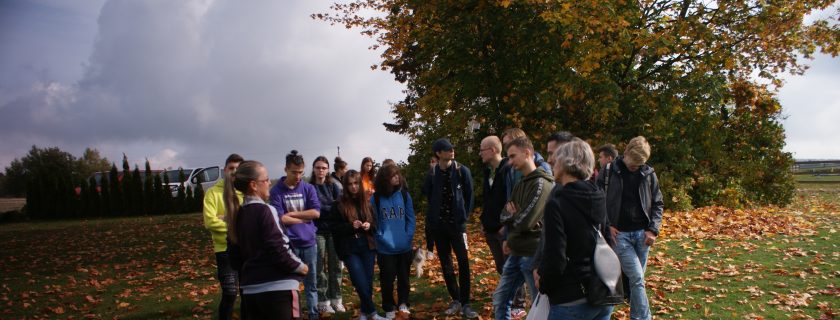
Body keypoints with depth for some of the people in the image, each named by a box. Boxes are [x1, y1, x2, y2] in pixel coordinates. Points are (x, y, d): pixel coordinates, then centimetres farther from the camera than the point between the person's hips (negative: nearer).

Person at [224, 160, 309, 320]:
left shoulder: (236, 215, 8)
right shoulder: (263, 211, -13)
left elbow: (235, 257, 13)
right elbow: (277, 250, -18)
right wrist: (299, 266, -3)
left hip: (251, 289, 7)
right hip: (276, 288, -7)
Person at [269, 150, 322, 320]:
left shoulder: (309, 188, 3)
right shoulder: (276, 191, -6)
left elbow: (316, 212, -7)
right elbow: (281, 218, -14)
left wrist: (293, 213, -10)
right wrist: (305, 218, -7)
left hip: (309, 242, 3)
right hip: (288, 244, -3)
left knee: (311, 283, 11)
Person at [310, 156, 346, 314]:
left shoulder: (334, 186, 6)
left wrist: (324, 207, -15)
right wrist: (332, 207, -10)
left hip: (334, 230, 2)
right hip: (317, 231, -2)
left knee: (335, 265, 6)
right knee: (320, 266, 1)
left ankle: (336, 299, 16)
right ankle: (323, 301, 9)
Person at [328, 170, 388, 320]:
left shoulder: (367, 202, 6)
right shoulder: (339, 205, -4)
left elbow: (376, 223, 14)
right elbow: (333, 227, -4)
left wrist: (369, 225, -8)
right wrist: (350, 226, -18)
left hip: (367, 246, 3)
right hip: (349, 249, -3)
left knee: (368, 282, 6)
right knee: (361, 283, -8)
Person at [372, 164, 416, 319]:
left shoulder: (404, 194, -2)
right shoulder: (376, 198, -8)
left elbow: (410, 218, 2)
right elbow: (373, 221, -3)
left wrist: (409, 236, -7)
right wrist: (380, 237, -11)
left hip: (405, 246, 2)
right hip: (385, 248, -2)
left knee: (404, 277, 14)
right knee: (387, 279, 8)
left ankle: (403, 304, 31)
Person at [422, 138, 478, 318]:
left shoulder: (462, 171, -5)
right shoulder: (432, 174, -2)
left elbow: (469, 195, 4)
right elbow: (428, 194, 13)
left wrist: (464, 215, 4)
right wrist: (437, 212, 7)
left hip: (457, 223, -2)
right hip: (438, 224, 2)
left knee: (463, 261, -7)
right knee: (445, 263, 8)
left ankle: (465, 303, 1)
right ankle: (455, 300, 20)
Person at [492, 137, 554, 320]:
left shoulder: (541, 183, -16)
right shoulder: (520, 185, 13)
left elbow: (525, 222, -21)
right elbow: (505, 215, 10)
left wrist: (510, 216, -2)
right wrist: (513, 215, -11)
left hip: (534, 254, -9)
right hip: (516, 253, 9)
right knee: (500, 299, 13)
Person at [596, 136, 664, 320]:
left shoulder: (649, 174, 3)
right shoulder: (609, 172, -4)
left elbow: (658, 204, 9)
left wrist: (653, 229, -1)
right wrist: (606, 226, -7)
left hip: (642, 234, 3)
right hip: (619, 234, -3)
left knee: (635, 279, 10)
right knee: (637, 278, -10)